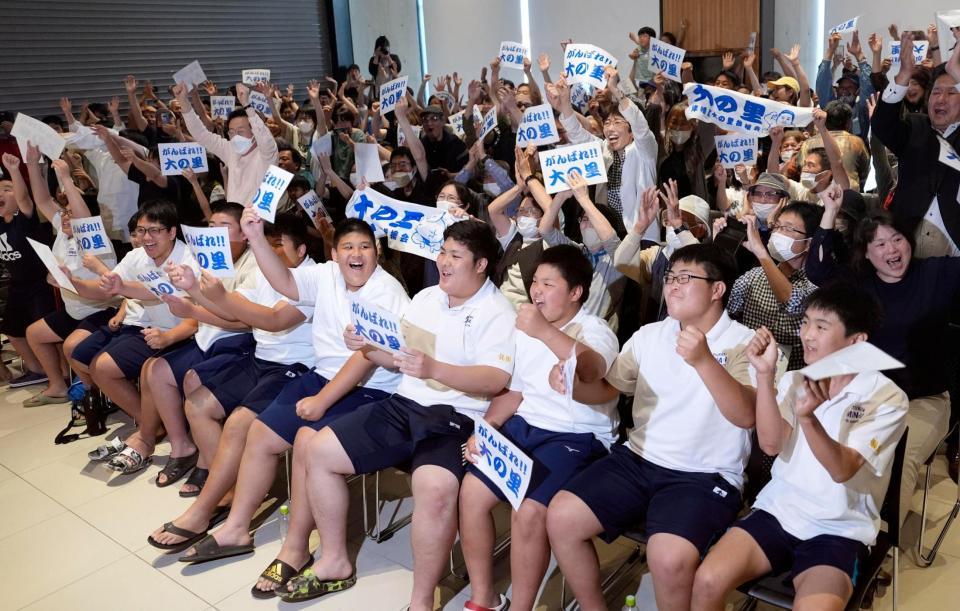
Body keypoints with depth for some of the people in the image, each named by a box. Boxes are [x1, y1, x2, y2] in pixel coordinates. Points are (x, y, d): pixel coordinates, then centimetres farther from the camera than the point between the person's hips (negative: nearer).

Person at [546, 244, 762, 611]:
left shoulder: (743, 343, -6)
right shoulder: (649, 335, 9)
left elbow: (745, 415, -21)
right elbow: (604, 390, 13)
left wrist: (703, 361, -34)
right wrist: (570, 379, -9)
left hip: (705, 476, -5)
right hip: (638, 459, 5)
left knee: (669, 558, -30)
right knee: (560, 516, -11)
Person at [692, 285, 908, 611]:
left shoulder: (887, 398, -8)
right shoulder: (794, 380, 5)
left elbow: (841, 470, -19)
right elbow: (771, 444, -11)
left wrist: (808, 416, -37)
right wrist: (765, 375, -21)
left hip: (838, 531, -3)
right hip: (777, 512, 3)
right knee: (707, 581, -20)